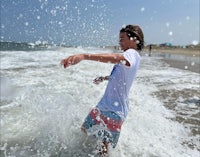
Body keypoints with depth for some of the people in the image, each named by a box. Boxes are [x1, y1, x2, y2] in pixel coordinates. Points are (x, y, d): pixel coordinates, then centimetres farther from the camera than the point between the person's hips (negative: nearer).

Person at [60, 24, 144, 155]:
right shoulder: (131, 56, 14)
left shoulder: (132, 54, -17)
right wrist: (104, 78, 43)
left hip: (115, 110, -10)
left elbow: (114, 57, -41)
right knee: (85, 130, 22)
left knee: (104, 149, 2)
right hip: (103, 105, 10)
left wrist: (84, 56, -53)